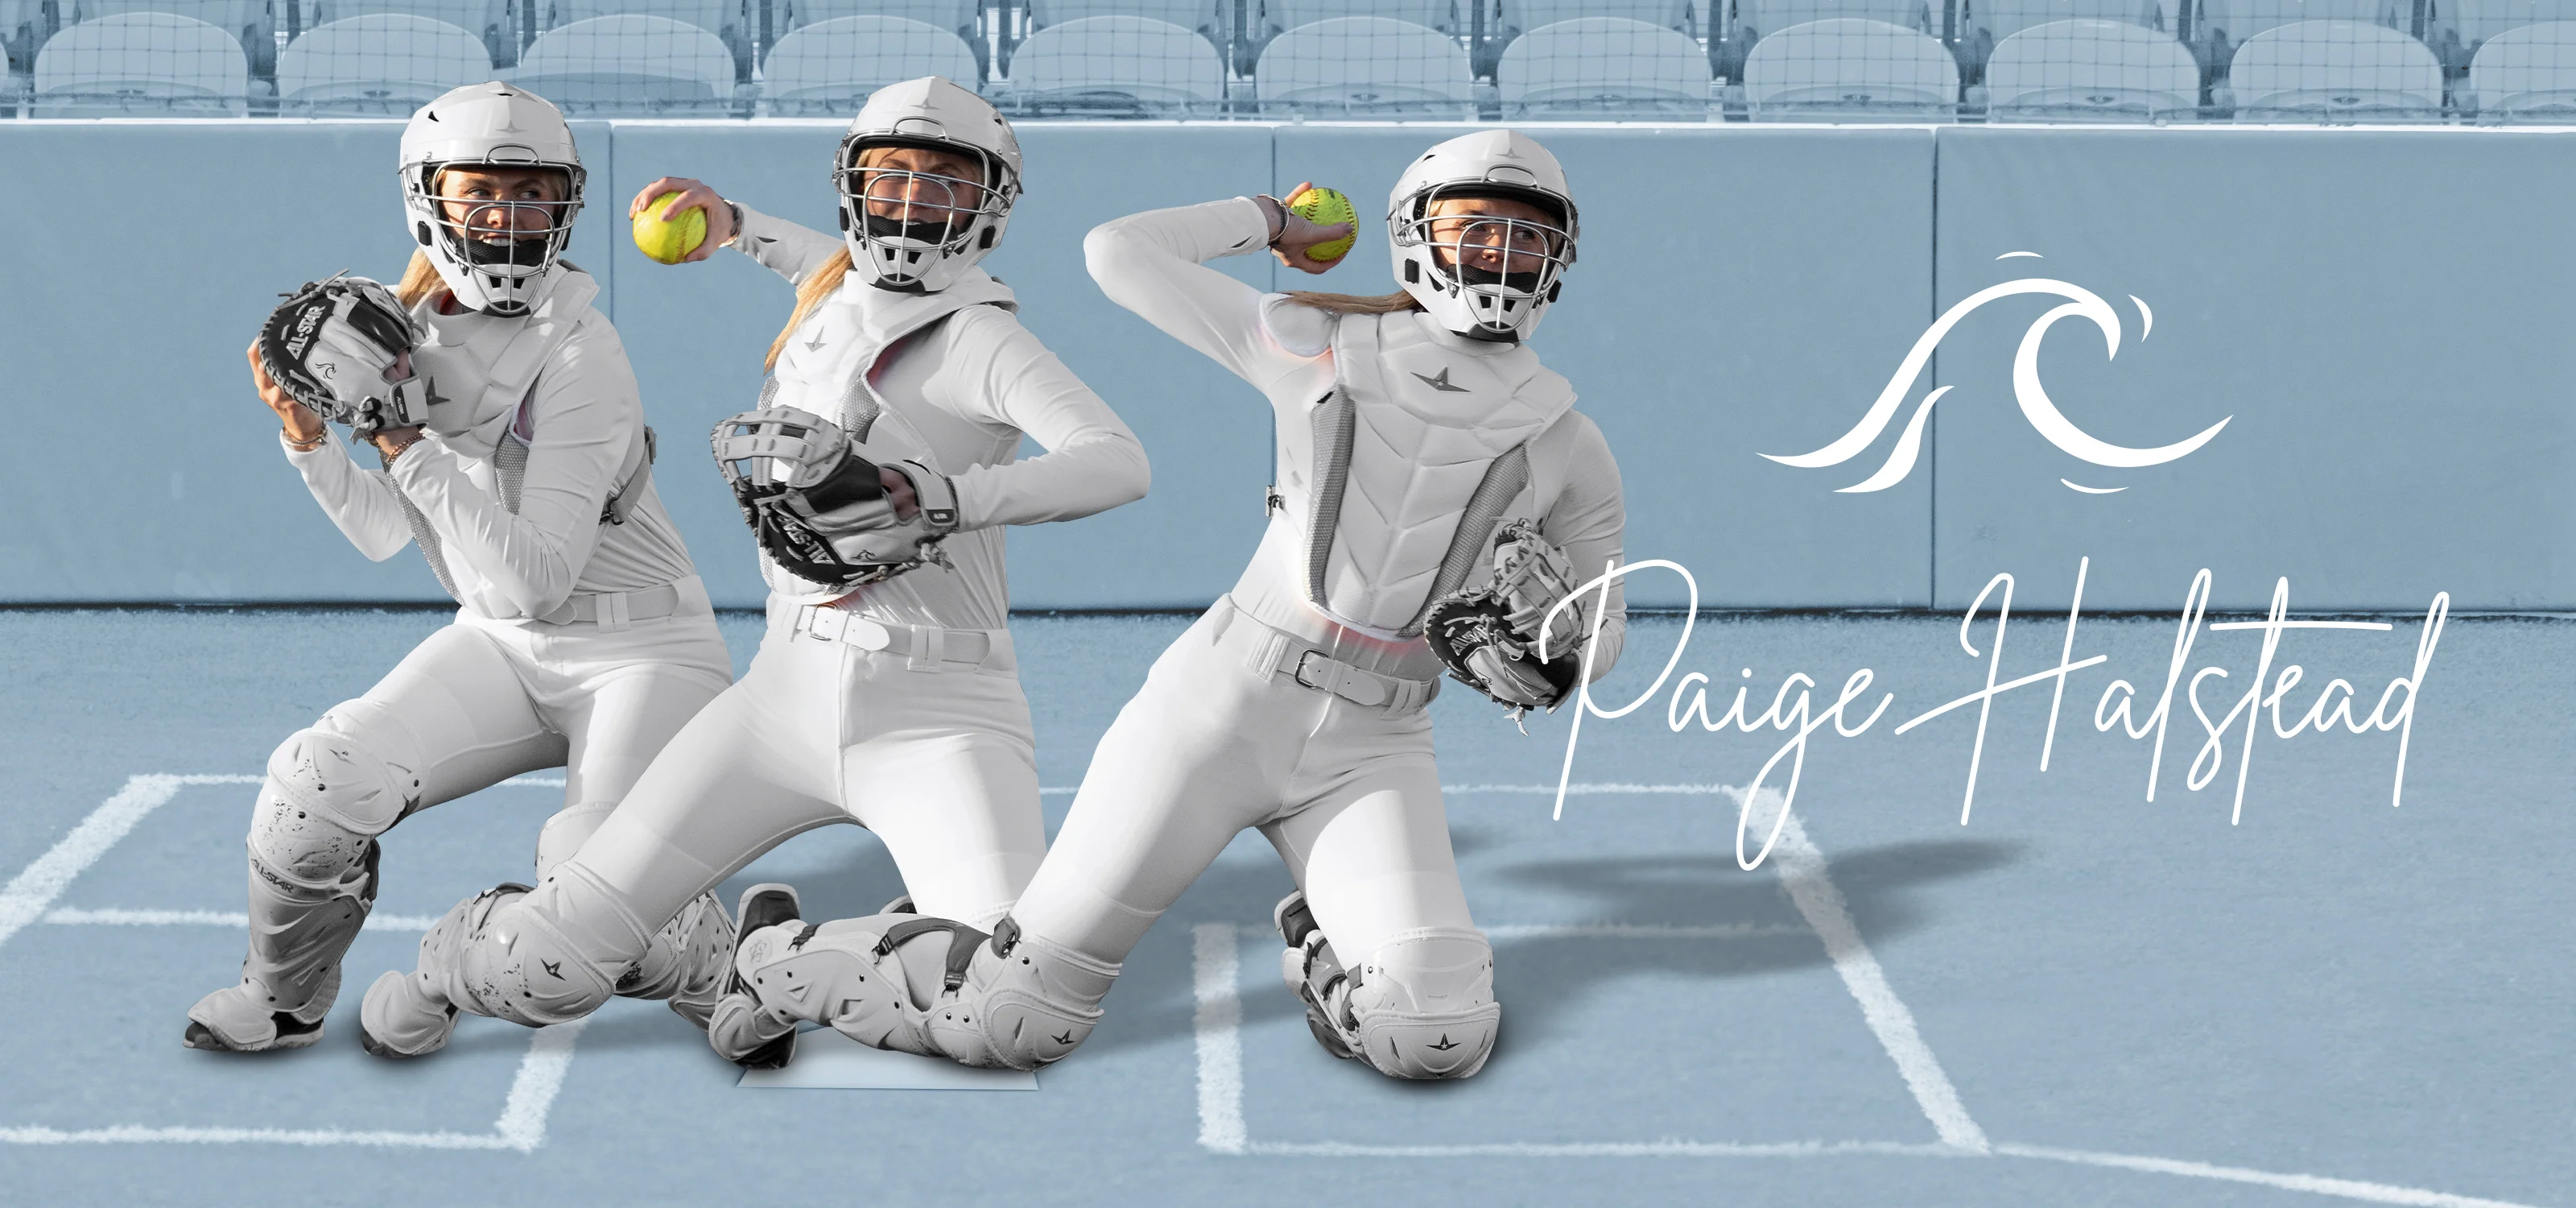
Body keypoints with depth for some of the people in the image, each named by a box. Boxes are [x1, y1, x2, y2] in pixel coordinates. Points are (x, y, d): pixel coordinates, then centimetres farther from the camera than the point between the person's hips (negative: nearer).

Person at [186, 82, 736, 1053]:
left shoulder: (578, 356, -21)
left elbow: (534, 580, -27)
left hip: (639, 651, -6)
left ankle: (721, 968, 12)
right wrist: (311, 437, -10)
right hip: (499, 646, 6)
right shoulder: (412, 327, 0)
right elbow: (385, 535, 7)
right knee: (321, 783, -11)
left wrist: (409, 446, -30)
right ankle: (283, 999, 15)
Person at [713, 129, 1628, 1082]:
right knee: (1017, 1022, -4)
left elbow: (1599, 627, 18)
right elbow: (1119, 254, 5)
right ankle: (782, 962, 24)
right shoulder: (1320, 349, 3)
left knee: (1433, 1040, -22)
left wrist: (1553, 656, -4)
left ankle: (1329, 950, 14)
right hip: (1226, 702, -2)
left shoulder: (1567, 447, 7)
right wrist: (1267, 220, 15)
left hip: (1370, 753, 2)